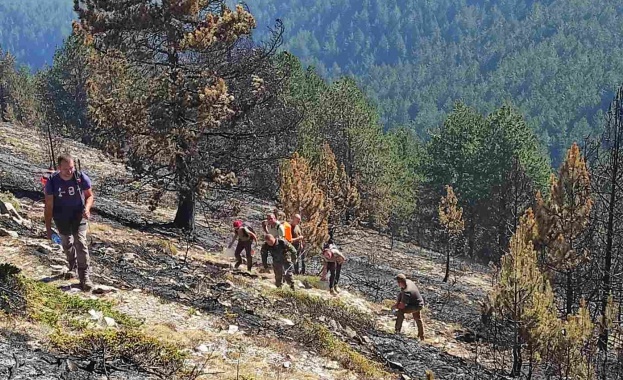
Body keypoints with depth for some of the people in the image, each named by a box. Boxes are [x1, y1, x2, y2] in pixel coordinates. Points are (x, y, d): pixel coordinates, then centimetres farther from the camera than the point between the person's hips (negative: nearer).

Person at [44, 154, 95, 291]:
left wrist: (87, 208, -24)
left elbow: (89, 195, -3)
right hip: (61, 218, 1)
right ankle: (72, 267, 43)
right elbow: (49, 205, -11)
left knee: (81, 243, -13)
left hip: (78, 215, -1)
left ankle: (85, 276, -11)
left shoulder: (82, 178, -20)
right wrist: (48, 227, -9)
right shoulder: (52, 182, -20)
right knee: (67, 244, 17)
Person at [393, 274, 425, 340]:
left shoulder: (406, 292, -39)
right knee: (417, 319, 29)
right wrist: (397, 303, -7)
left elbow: (402, 306, -34)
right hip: (419, 303, 10)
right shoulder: (408, 282, -12)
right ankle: (421, 335, 50)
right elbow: (400, 294, 2)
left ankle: (397, 331, -12)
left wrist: (395, 307, -15)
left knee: (400, 311, -23)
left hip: (416, 306, -10)